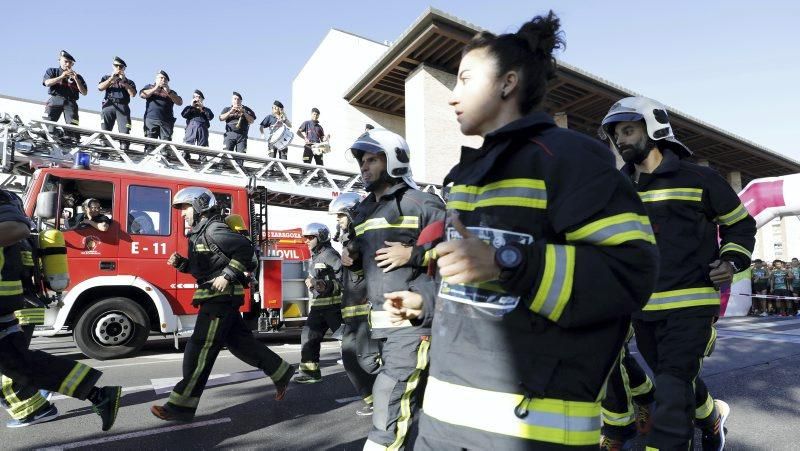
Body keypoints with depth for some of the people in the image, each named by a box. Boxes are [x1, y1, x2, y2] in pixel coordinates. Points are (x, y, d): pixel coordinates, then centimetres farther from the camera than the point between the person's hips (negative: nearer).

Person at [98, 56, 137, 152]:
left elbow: (133, 94, 5)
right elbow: (100, 87, 8)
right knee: (105, 129, -12)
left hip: (123, 106, -1)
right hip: (109, 105, 1)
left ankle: (124, 146, -27)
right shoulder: (107, 78, 27)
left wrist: (123, 82, 1)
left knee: (124, 130, -19)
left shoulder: (129, 82, 24)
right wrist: (111, 78, 3)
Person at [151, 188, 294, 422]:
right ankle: (281, 371, 23)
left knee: (199, 351, -5)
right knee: (240, 342, 14)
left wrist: (227, 276, -23)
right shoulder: (200, 233, 17)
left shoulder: (214, 229, -13)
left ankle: (182, 406, 3)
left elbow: (245, 249, -21)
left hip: (221, 297, -10)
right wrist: (180, 263, 8)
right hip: (216, 298, 10)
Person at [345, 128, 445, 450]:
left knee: (393, 404, -9)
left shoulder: (420, 203, -6)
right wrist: (352, 259, 7)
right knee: (411, 397, 21)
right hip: (379, 320, 8)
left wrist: (413, 255, -18)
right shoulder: (363, 211, 18)